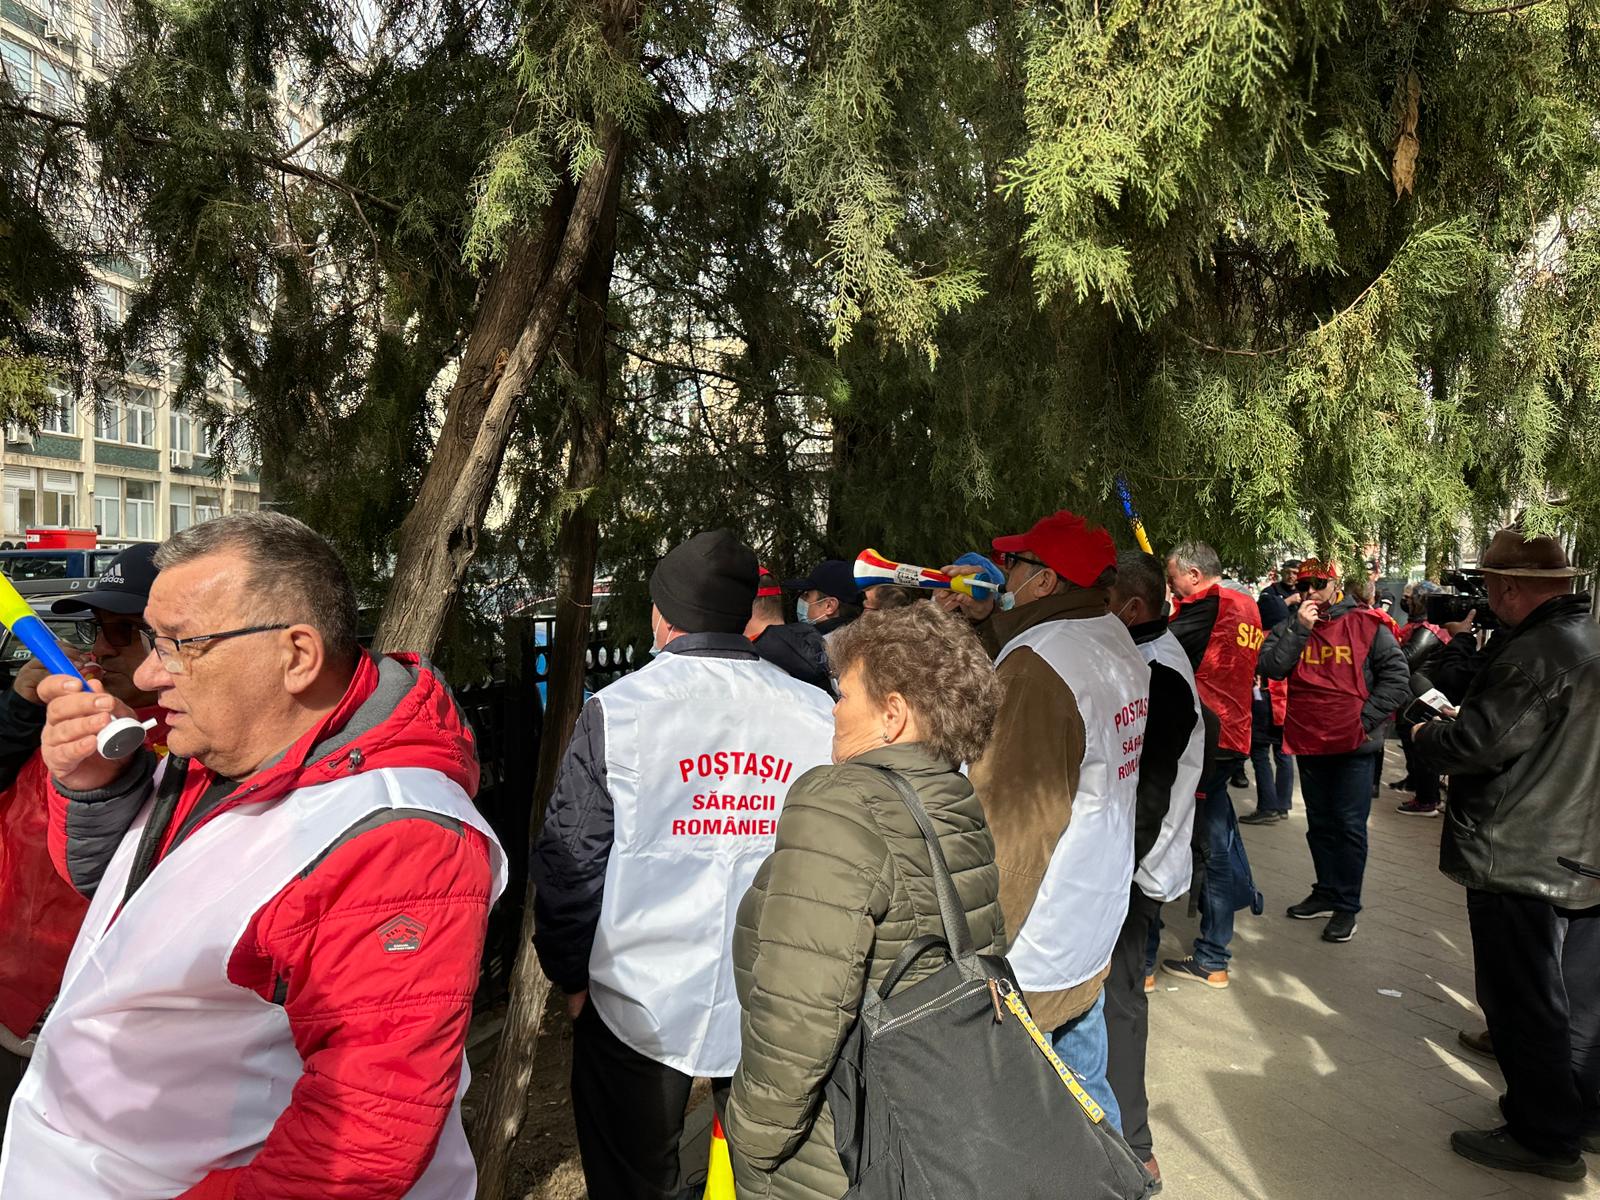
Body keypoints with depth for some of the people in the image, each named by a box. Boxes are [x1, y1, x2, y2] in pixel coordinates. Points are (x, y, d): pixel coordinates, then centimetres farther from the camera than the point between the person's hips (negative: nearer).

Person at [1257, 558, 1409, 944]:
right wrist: (1300, 629, -17)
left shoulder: (1366, 625, -5)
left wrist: (1366, 718, -13)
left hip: (1354, 744, -4)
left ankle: (1347, 906, 10)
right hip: (1308, 742, 4)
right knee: (1320, 824, 16)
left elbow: (1397, 676, -6)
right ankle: (1326, 892, 30)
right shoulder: (1289, 629, 5)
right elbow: (1270, 668, -11)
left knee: (1349, 826, -1)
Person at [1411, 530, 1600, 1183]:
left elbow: (1477, 744, -25)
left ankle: (1544, 1135, 17)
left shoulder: (1535, 653, -23)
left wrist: (1424, 734, -5)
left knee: (1523, 1000, 5)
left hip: (1521, 858, -9)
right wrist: (1461, 718, 12)